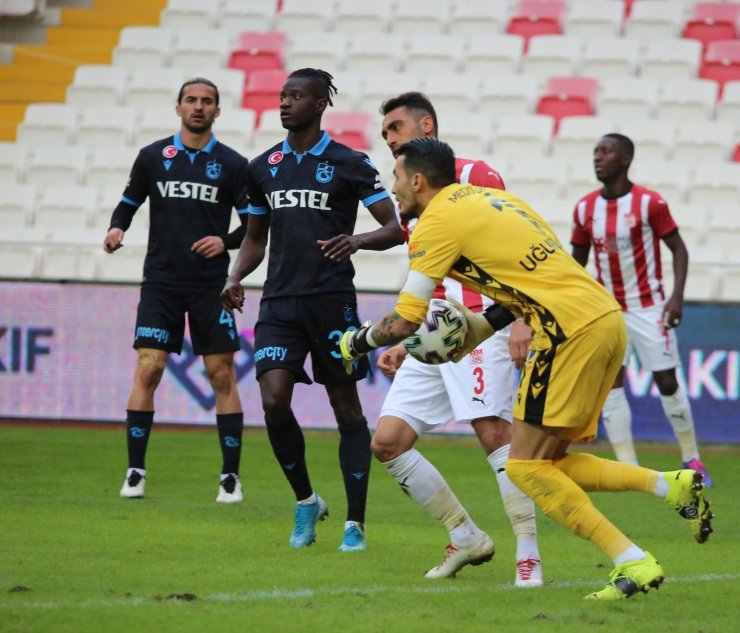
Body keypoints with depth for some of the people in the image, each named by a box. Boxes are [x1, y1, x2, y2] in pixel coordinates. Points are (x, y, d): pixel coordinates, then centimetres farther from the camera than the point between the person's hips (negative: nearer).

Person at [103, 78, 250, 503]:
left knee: (223, 375, -1)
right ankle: (135, 472, 0)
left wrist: (226, 241, -15)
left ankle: (231, 476, 7)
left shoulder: (233, 164, 2)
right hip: (161, 280, 1)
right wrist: (117, 229, -7)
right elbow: (129, 203, 13)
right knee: (147, 370, -7)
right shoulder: (153, 157, 6)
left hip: (211, 285, 0)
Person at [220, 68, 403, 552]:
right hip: (280, 301, 3)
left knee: (347, 407, 1)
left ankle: (355, 524, 7)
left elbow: (395, 229, -1)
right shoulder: (264, 167, 11)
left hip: (332, 299, -3)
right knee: (273, 401, -12)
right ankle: (306, 501, 9)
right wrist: (237, 278, 4)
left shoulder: (349, 164, -2)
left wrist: (357, 241, -21)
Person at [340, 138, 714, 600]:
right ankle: (672, 485, 2)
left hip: (572, 330, -9)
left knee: (526, 467, -2)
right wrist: (482, 328, 22)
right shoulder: (488, 199, 22)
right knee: (548, 464, 14)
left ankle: (635, 564, -8)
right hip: (607, 318, 9)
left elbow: (404, 322, -3)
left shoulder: (438, 220, -3)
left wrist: (355, 343, 15)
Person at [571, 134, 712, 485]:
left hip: (648, 307, -4)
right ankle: (627, 467, -2)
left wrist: (677, 296, -17)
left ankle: (692, 459, 16)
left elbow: (678, 249, -6)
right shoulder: (585, 208, 2)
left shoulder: (650, 203, -11)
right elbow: (577, 260, 12)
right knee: (610, 385, -5)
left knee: (667, 383, 0)